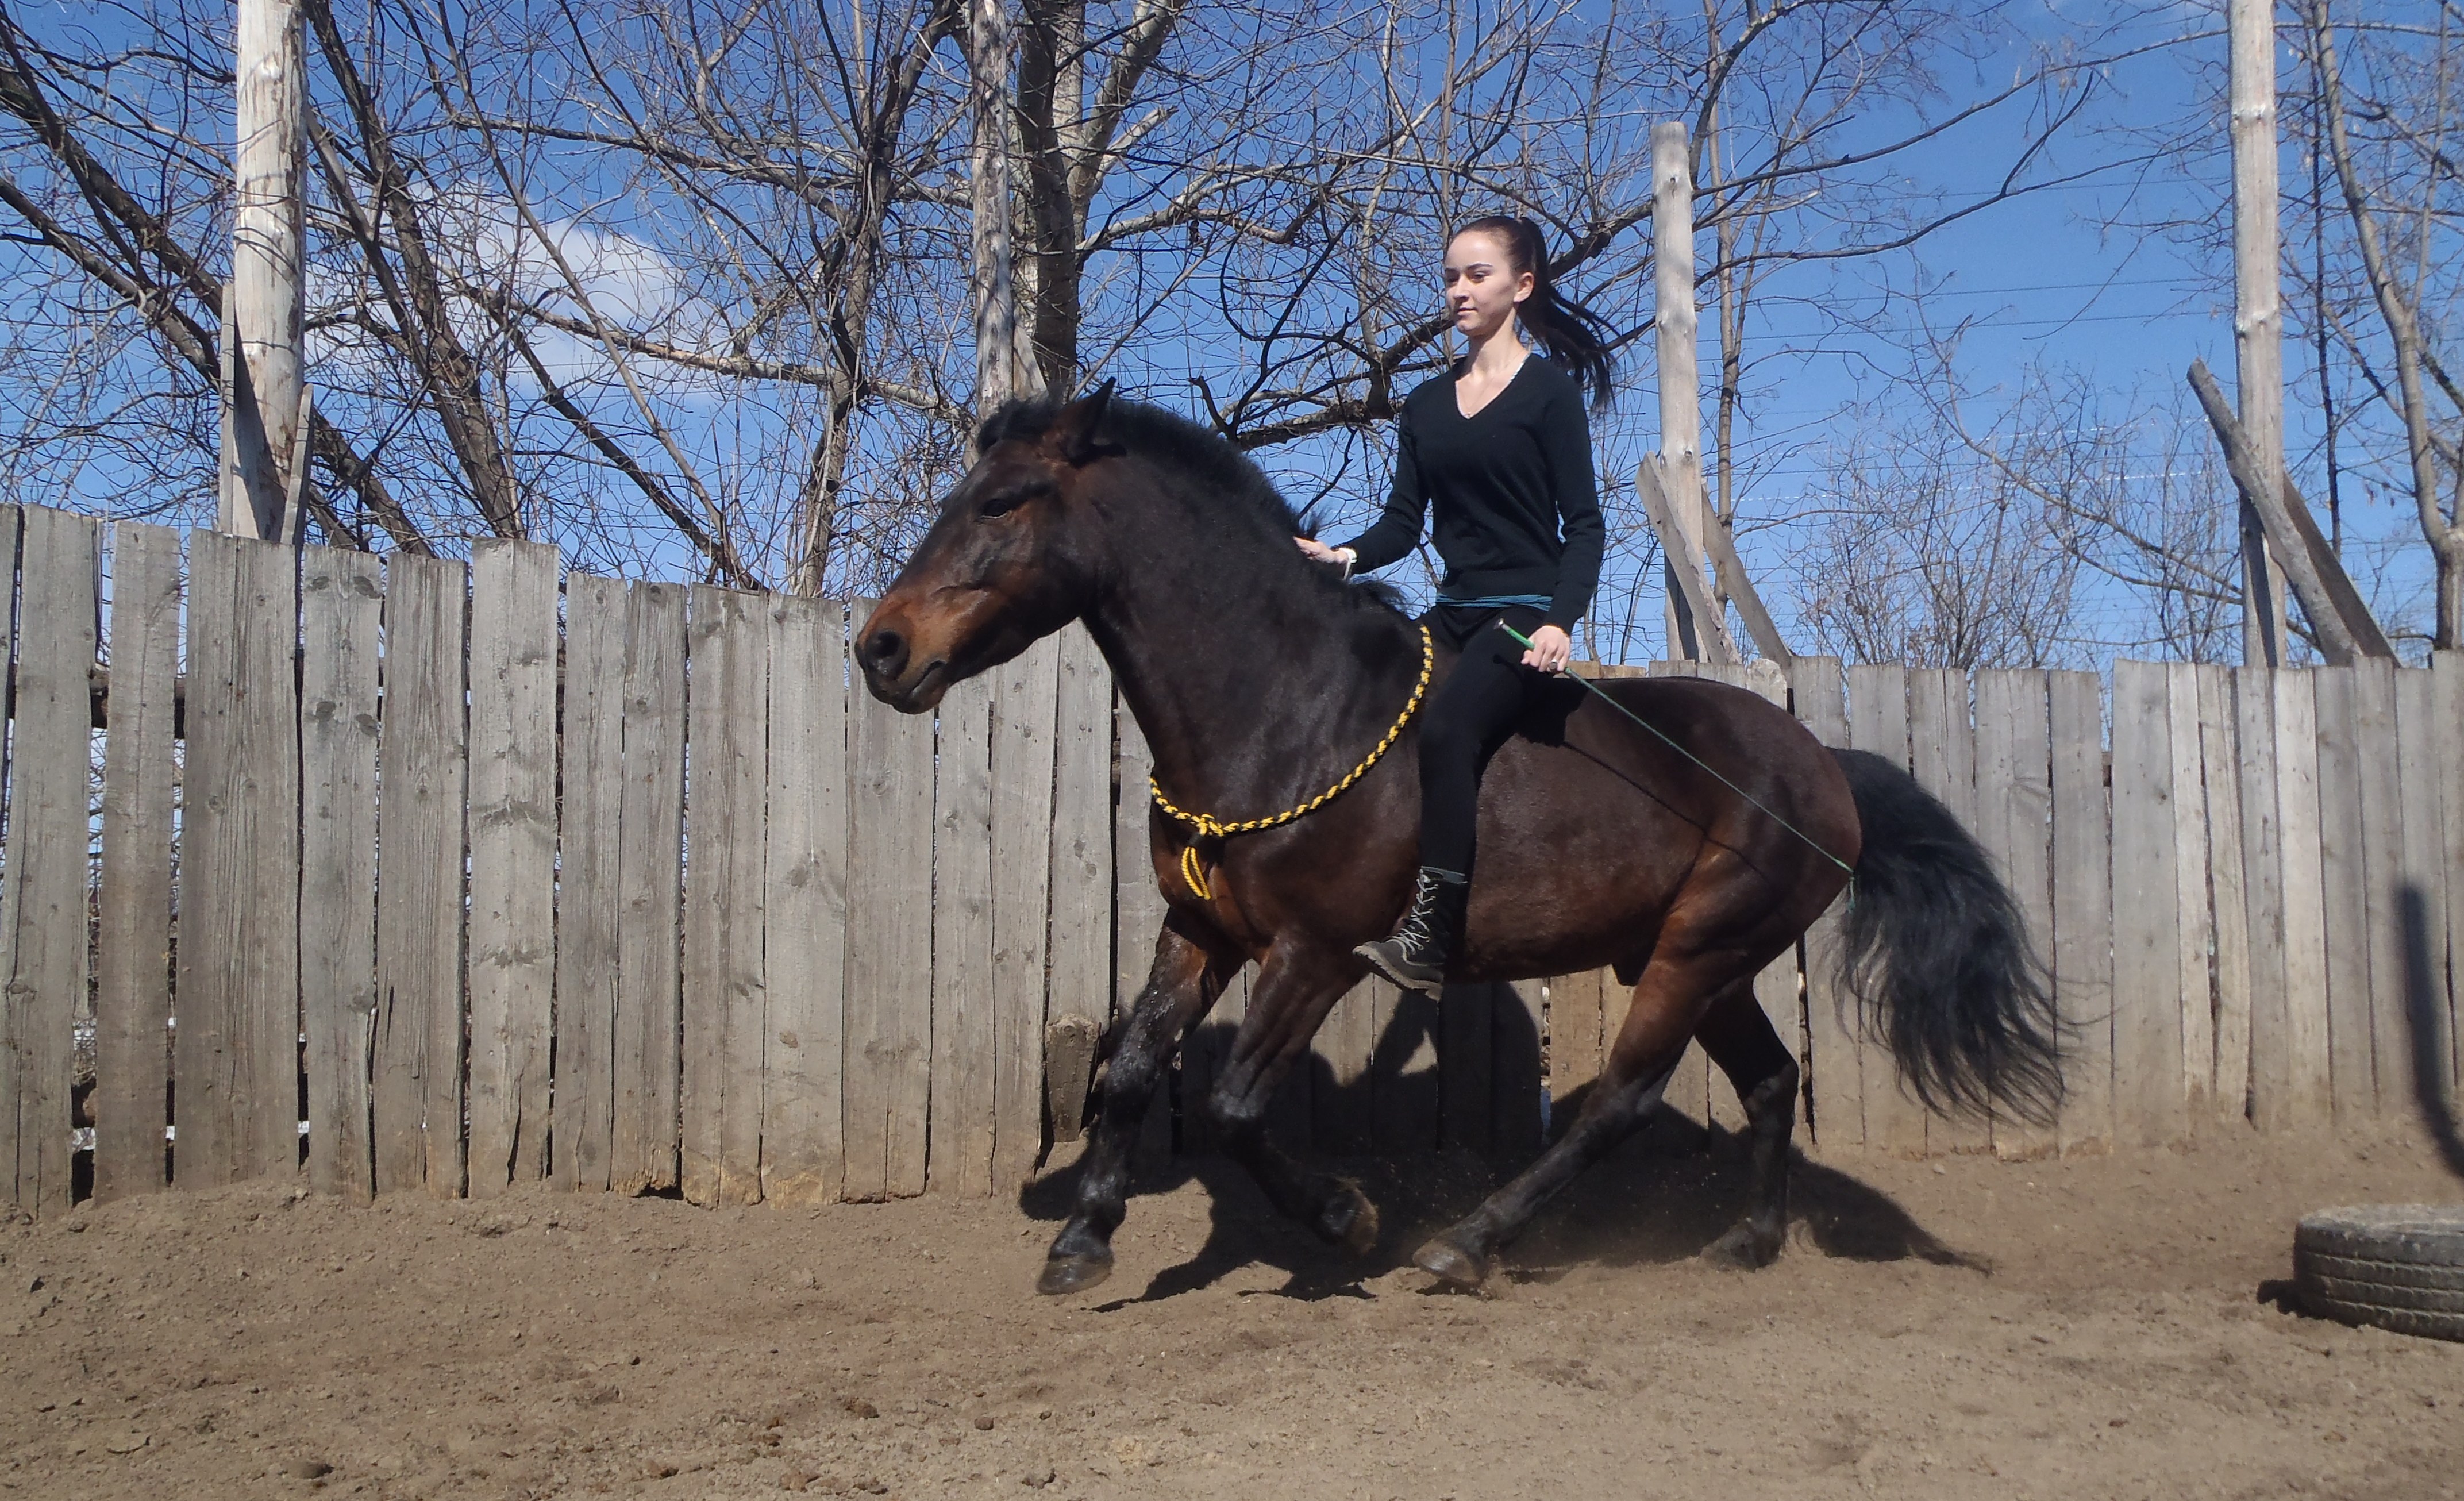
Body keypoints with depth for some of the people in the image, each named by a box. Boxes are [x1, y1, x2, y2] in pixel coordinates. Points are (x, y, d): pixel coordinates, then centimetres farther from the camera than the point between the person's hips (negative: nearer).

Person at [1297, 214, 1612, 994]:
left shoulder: (1549, 393, -1)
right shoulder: (1426, 405, 14)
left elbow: (1584, 525, -5)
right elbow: (1402, 522, 10)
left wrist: (1561, 620, -20)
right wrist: (1345, 557, -11)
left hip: (1526, 614, -7)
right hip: (1453, 613, 7)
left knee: (1446, 726, -30)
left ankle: (1429, 936, -35)